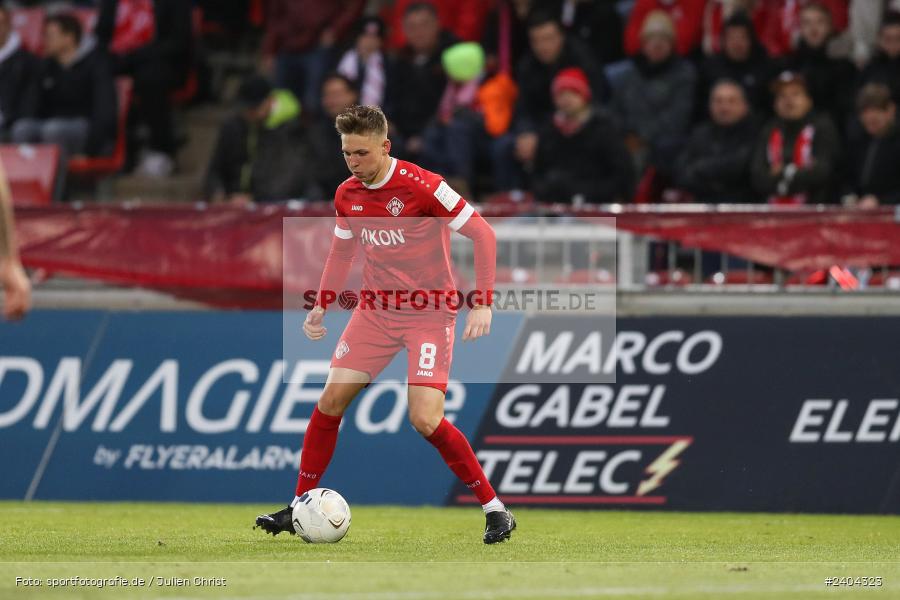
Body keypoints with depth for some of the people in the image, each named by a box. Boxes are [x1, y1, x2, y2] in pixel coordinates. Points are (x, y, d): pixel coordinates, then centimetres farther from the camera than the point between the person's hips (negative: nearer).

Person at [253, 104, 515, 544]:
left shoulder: (421, 186, -18)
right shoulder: (347, 195, 2)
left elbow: (482, 234, -15)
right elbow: (341, 252, 20)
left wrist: (482, 304, -19)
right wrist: (320, 306, 9)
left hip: (430, 311, -6)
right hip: (375, 310, 6)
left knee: (425, 419, -17)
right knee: (330, 400, -2)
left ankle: (495, 510, -5)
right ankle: (300, 506, 12)